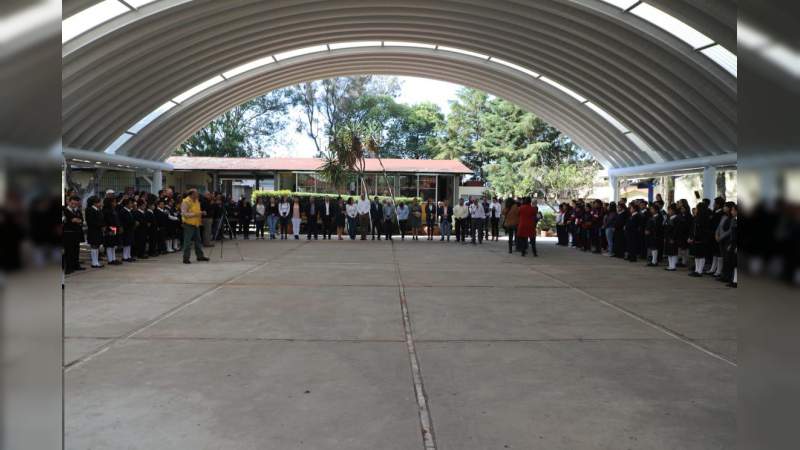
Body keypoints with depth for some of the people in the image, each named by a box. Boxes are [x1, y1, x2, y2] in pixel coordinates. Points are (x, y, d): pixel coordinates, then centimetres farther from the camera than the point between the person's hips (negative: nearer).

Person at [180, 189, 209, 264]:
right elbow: (184, 214, -19)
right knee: (188, 242, -6)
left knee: (198, 240, 12)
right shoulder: (185, 202, -13)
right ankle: (186, 258, -1)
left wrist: (200, 213, 6)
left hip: (196, 224, 8)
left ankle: (200, 256, 21)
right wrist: (194, 214, -24)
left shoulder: (196, 201, 13)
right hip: (189, 224, -8)